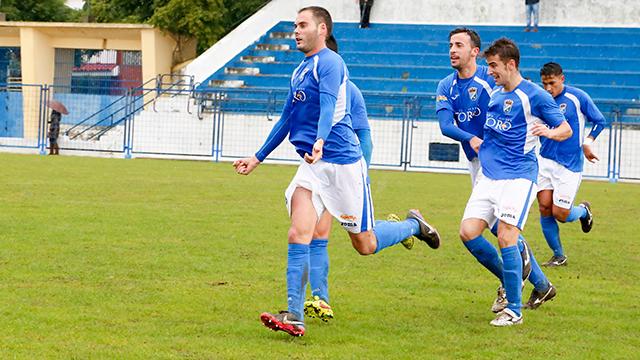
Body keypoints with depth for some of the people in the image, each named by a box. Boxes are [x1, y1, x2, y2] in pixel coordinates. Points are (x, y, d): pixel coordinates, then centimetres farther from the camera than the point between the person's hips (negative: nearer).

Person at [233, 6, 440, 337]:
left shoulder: (329, 63, -11)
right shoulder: (299, 71, 16)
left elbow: (328, 108, -27)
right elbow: (286, 120, 26)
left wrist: (320, 142, -45)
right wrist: (257, 158, 28)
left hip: (343, 163, -7)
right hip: (311, 165, 7)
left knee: (364, 245, 3)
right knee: (298, 234, -11)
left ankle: (413, 225, 31)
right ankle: (294, 316, -15)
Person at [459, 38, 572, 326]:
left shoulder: (534, 95, -6)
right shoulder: (494, 93, 14)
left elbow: (566, 129, -3)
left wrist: (549, 132, -21)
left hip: (518, 176, -7)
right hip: (488, 176, 7)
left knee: (505, 237, -16)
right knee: (468, 232, -5)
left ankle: (514, 310, -7)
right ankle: (510, 281, 15)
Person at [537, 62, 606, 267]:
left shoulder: (578, 97, -5)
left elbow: (600, 121, 4)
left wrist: (588, 142, -7)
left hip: (570, 165, -4)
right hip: (545, 162, 4)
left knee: (560, 214, -7)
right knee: (545, 209, -5)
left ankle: (583, 210, 29)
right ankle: (558, 256, 11)